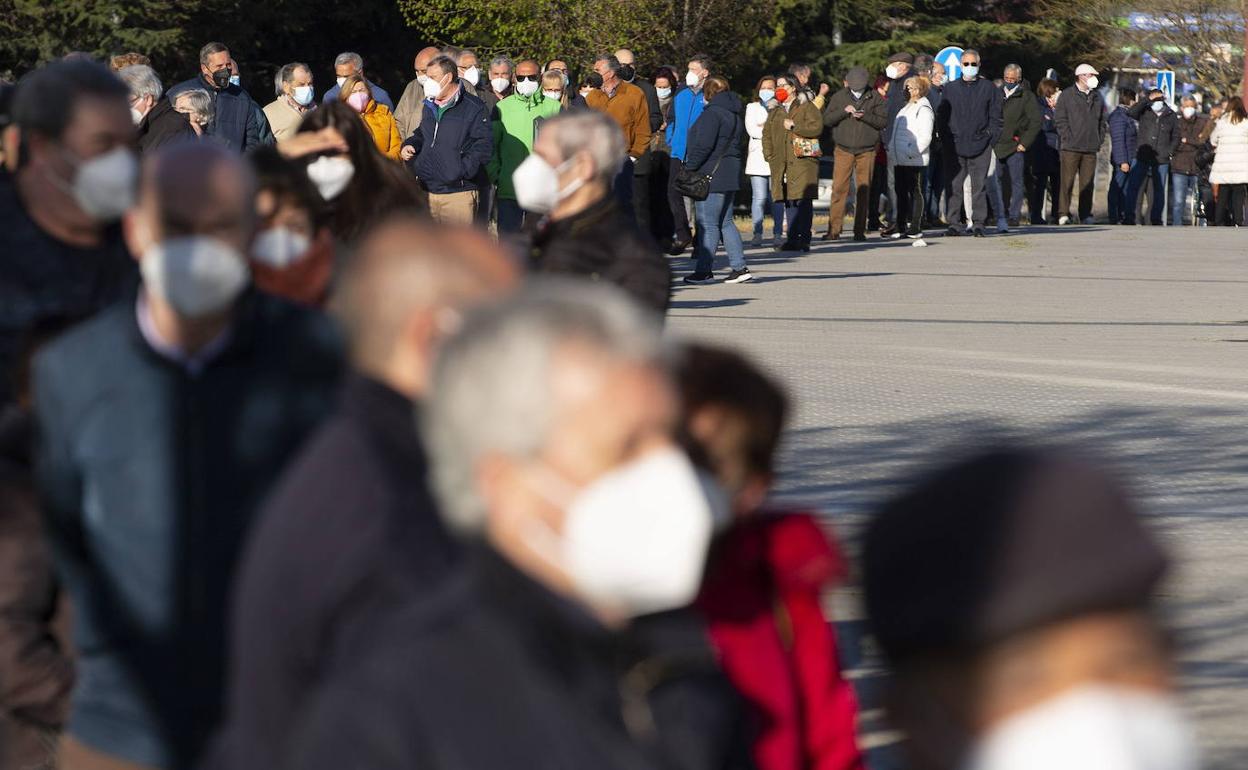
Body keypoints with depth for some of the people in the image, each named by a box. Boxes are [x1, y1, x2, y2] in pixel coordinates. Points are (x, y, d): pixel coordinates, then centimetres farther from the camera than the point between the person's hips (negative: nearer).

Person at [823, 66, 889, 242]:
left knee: (863, 190, 2)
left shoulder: (874, 98, 2)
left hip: (867, 151, 0)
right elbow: (826, 119, 1)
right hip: (843, 150, 0)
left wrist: (865, 116, -17)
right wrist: (844, 111, -14)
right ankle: (834, 229, -4)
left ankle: (860, 230, 8)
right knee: (839, 189, -6)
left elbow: (883, 121, -3)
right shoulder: (839, 97, 4)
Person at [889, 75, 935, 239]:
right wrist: (891, 149, 14)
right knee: (901, 192, 9)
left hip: (914, 160, -9)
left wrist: (912, 152, -19)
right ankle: (901, 227, 12)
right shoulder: (907, 107, 19)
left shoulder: (923, 109, -10)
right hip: (900, 159, 9)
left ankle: (915, 228, -2)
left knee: (915, 192, -4)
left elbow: (925, 136, -17)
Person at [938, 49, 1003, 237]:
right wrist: (946, 140, 1)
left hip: (980, 146, -1)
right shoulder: (950, 89, 11)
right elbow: (943, 116, 10)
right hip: (956, 145, 1)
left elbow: (996, 117, 7)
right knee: (954, 187, 0)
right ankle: (954, 224, 4)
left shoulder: (989, 88, 7)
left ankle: (978, 224, 3)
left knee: (979, 186, -1)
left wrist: (991, 138, -3)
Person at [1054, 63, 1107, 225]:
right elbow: (1060, 119, -3)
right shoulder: (1067, 95, 1)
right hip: (1071, 148, -4)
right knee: (1067, 181, -5)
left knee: (1087, 183, 4)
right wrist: (1067, 138, -10)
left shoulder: (1097, 98, 16)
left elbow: (1103, 121, 22)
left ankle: (1086, 214, 8)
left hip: (1091, 149, 4)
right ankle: (1063, 214, -3)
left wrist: (1099, 139, 10)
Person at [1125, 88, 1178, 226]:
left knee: (1159, 191, 6)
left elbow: (1175, 137, 17)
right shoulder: (1145, 112, 4)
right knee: (1132, 187, -6)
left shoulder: (1171, 116, 9)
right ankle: (1129, 217, -1)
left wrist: (1170, 151, 3)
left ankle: (1156, 219, 14)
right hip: (1142, 158, -1)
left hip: (1162, 160, 1)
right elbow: (1132, 112, -16)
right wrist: (1147, 100, -17)